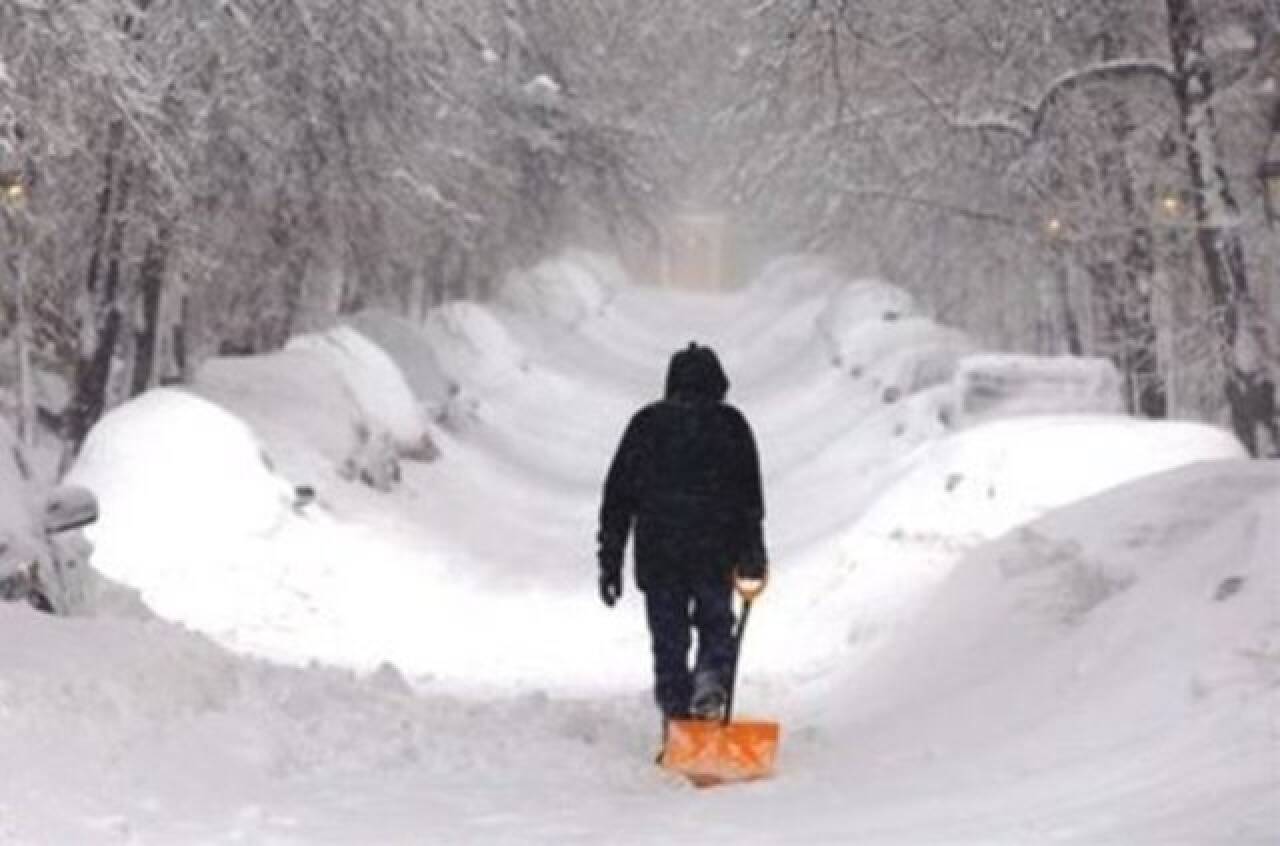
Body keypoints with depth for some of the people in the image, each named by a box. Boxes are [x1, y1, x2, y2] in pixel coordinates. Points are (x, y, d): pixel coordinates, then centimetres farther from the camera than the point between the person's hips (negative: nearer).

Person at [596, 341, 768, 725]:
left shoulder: (646, 423, 6)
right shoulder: (730, 424, 3)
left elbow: (617, 497, 5)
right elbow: (750, 498, 0)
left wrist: (610, 563, 8)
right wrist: (752, 558, 6)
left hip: (657, 555, 1)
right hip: (716, 555, -1)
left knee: (669, 640, 9)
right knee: (716, 626, 16)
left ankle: (676, 715, 4)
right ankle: (711, 680, -11)